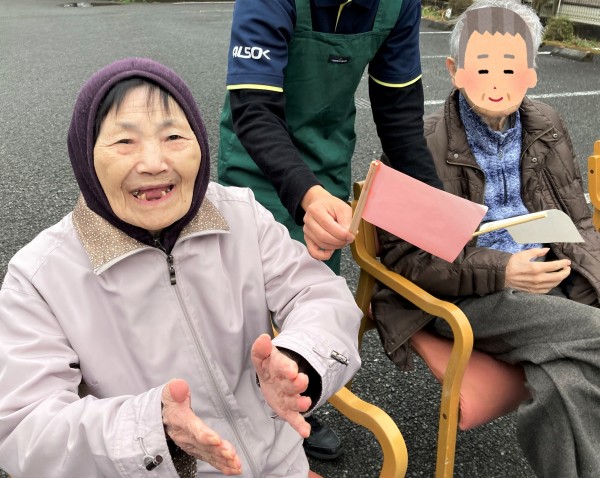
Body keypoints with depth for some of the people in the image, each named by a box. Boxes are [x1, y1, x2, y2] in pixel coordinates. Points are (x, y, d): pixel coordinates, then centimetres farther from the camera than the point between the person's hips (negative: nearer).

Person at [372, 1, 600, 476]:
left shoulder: (548, 129, 11)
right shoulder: (422, 145, -6)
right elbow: (400, 255, -9)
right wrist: (501, 272, -18)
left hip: (551, 286, 5)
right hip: (464, 297, -4)